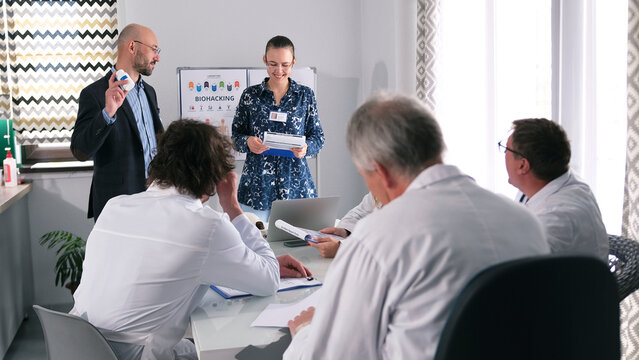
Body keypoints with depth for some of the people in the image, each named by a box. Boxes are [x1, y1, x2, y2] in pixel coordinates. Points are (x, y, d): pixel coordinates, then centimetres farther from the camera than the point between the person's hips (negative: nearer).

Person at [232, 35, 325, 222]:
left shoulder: (305, 95, 6)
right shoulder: (250, 95, 5)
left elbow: (318, 136, 7)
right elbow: (236, 134, 8)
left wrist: (305, 148, -14)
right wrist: (247, 142, -13)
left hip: (295, 184, 0)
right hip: (256, 184, 0)